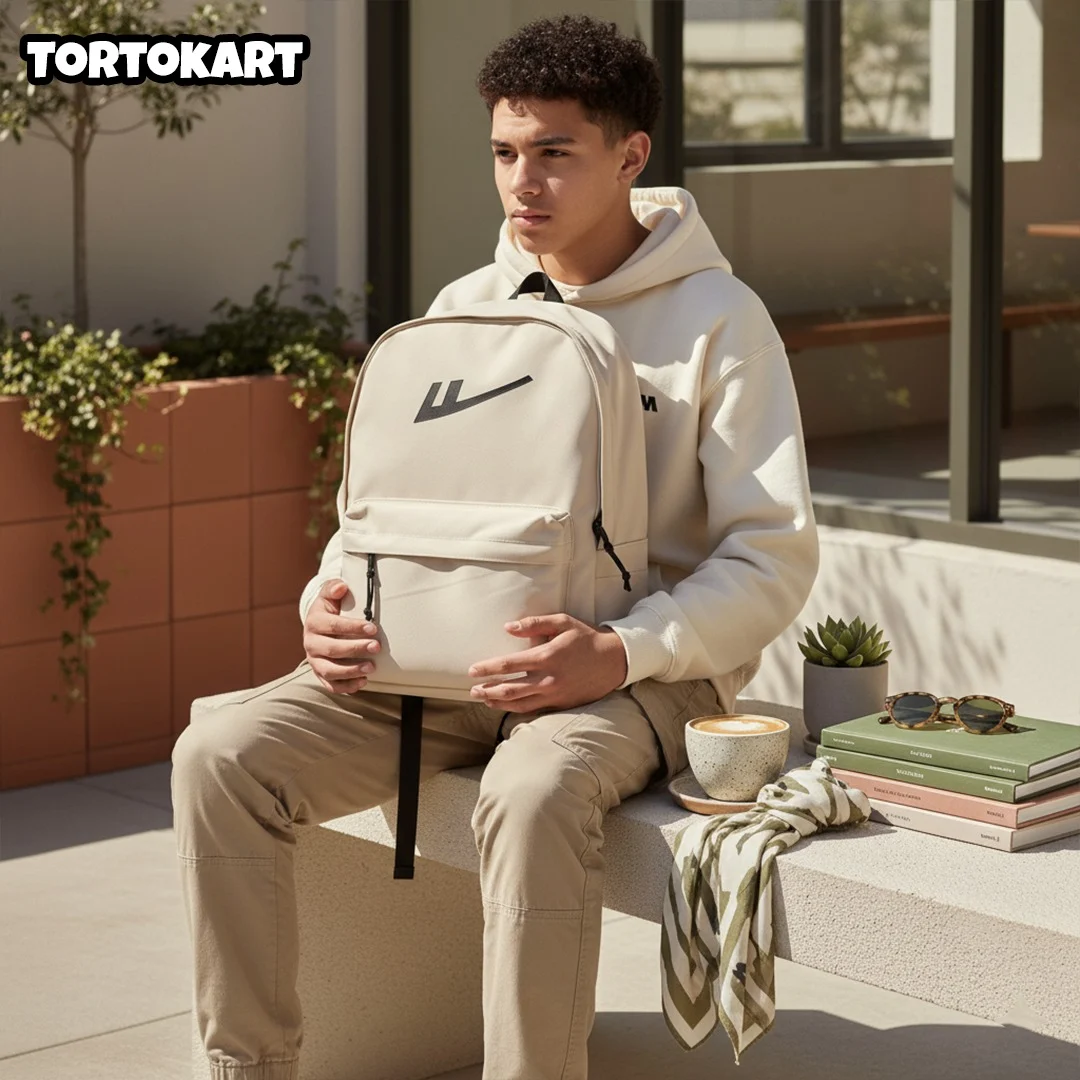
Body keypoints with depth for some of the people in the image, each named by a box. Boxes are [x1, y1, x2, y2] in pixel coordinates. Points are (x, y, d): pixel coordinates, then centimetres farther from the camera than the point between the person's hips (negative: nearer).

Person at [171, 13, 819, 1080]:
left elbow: (774, 557, -8)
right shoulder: (463, 307, 13)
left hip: (639, 664, -5)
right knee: (221, 754, -17)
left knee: (532, 795, -40)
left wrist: (618, 655, -23)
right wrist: (328, 601, -6)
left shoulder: (717, 319, -3)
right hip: (452, 650, 5)